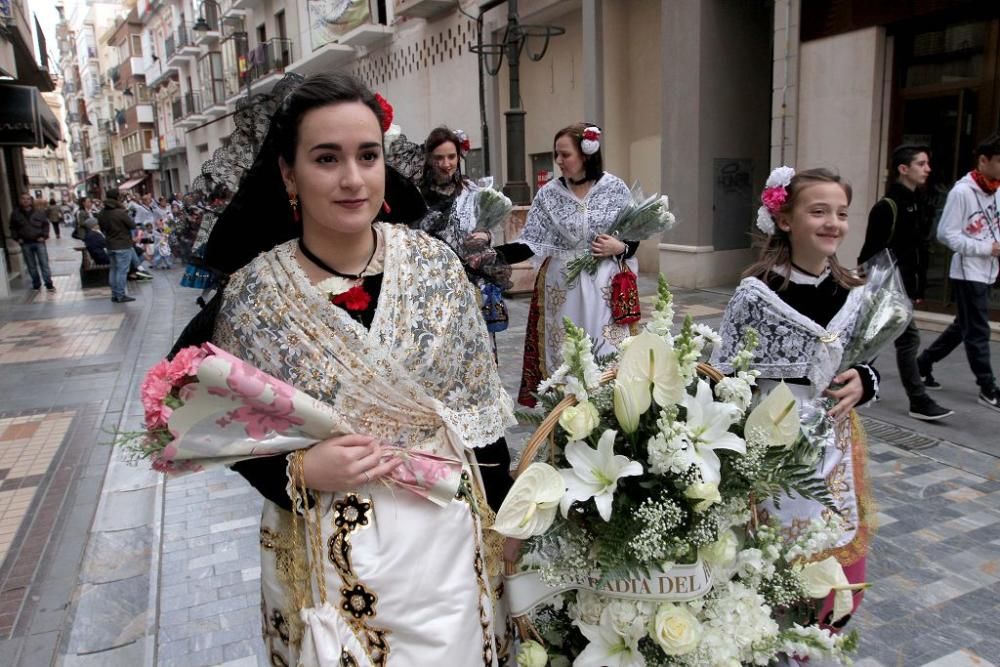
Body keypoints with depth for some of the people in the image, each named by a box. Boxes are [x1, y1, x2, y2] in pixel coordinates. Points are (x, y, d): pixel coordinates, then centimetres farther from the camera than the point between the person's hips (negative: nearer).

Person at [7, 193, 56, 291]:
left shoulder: (39, 212, 0)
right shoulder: (15, 214, 3)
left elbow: (45, 224, 5)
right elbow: (13, 228, 11)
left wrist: (44, 236, -5)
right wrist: (17, 238, -1)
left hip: (39, 242, -1)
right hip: (25, 244, 1)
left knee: (44, 264, -2)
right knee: (31, 266, 8)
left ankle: (49, 284, 2)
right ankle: (36, 284, 17)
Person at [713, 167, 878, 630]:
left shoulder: (852, 295, 1)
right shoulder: (755, 293, -14)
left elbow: (867, 364, 12)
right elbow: (722, 375, -9)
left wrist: (862, 384, -8)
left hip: (833, 442, 5)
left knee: (839, 556, 15)